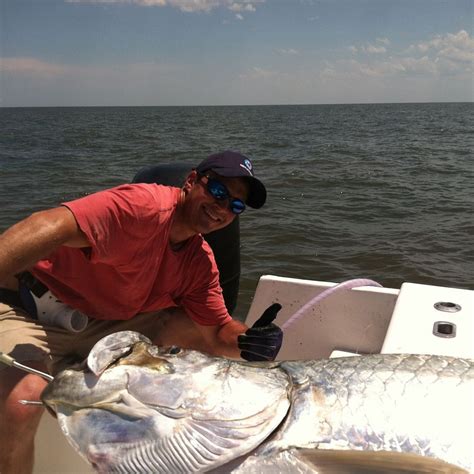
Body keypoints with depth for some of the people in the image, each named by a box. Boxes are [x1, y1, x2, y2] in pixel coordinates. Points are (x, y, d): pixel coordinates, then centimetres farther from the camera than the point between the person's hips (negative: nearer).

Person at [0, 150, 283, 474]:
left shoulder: (201, 263, -1)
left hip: (108, 325, 7)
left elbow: (219, 335, -1)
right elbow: (52, 228, -40)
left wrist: (249, 341, -24)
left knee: (202, 327, -1)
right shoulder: (146, 206, -27)